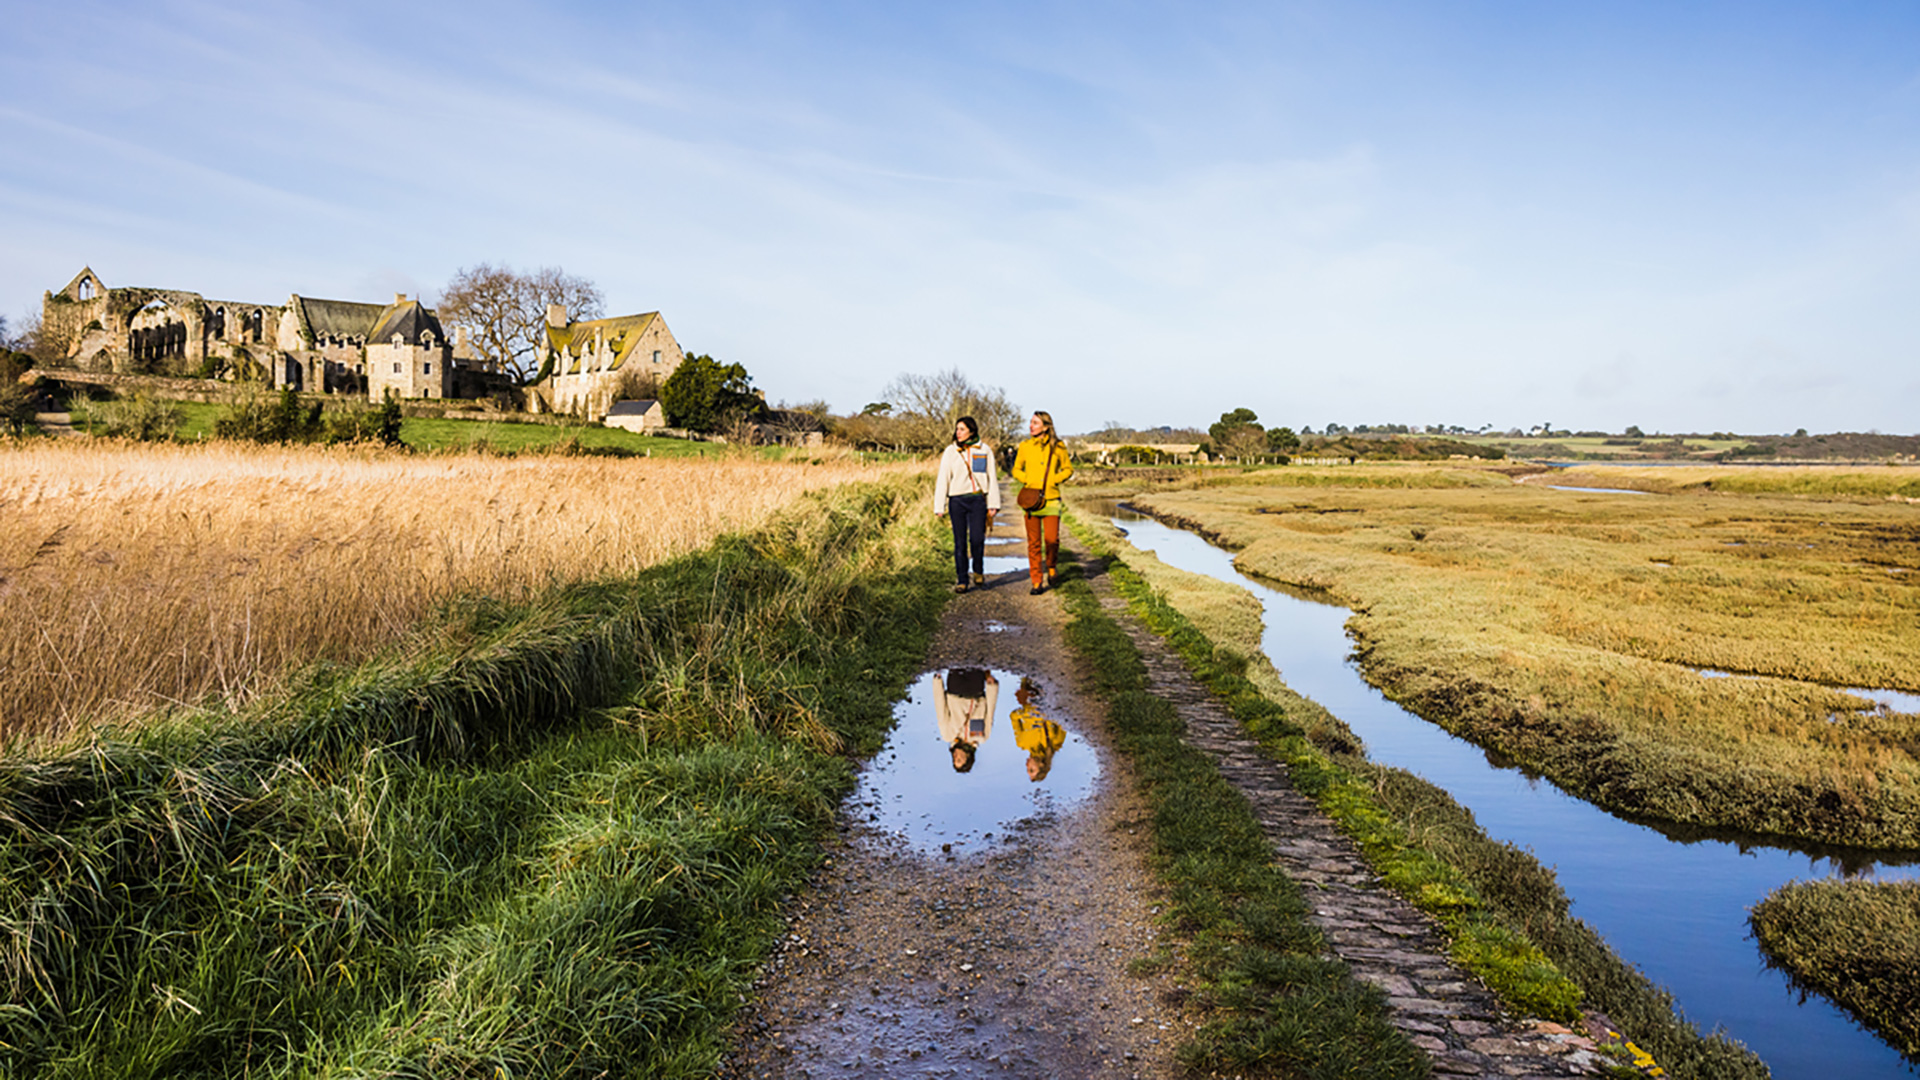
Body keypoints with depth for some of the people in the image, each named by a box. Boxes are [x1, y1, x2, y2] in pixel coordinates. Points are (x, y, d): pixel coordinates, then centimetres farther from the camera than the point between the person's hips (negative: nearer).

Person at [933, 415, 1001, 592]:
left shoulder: (985, 451, 5)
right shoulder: (950, 452, 4)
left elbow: (992, 478, 9)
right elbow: (943, 479, 3)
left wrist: (993, 504, 3)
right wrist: (939, 507, -1)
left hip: (978, 500, -1)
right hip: (957, 501, 1)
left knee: (977, 539, -10)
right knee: (960, 542, 1)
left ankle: (978, 571, 17)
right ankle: (962, 580, 9)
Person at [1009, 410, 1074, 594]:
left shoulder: (1057, 446, 0)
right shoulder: (1025, 446, 4)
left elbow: (1068, 468, 9)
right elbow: (1016, 470, 14)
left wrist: (1054, 479, -6)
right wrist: (1027, 480, -5)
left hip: (1051, 499, -1)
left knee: (1052, 539, -10)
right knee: (1034, 543, 2)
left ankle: (1052, 568, 21)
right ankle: (1037, 582, 11)